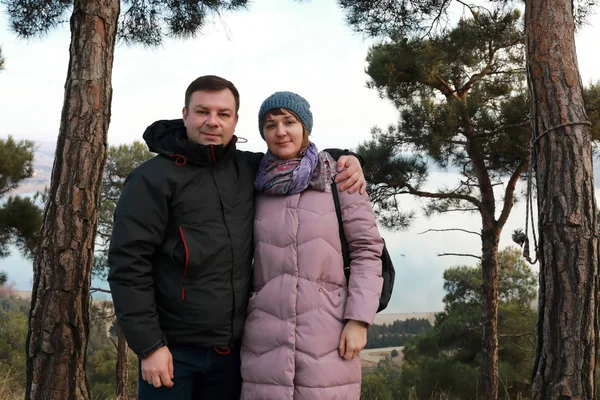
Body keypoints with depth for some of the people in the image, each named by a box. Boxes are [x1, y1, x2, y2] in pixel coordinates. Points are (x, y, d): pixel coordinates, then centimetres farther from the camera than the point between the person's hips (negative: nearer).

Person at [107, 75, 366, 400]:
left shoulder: (249, 169, 5)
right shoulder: (154, 178, -9)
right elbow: (128, 264, -12)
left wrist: (344, 159, 1)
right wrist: (149, 345, -15)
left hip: (231, 349, 5)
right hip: (173, 349, -4)